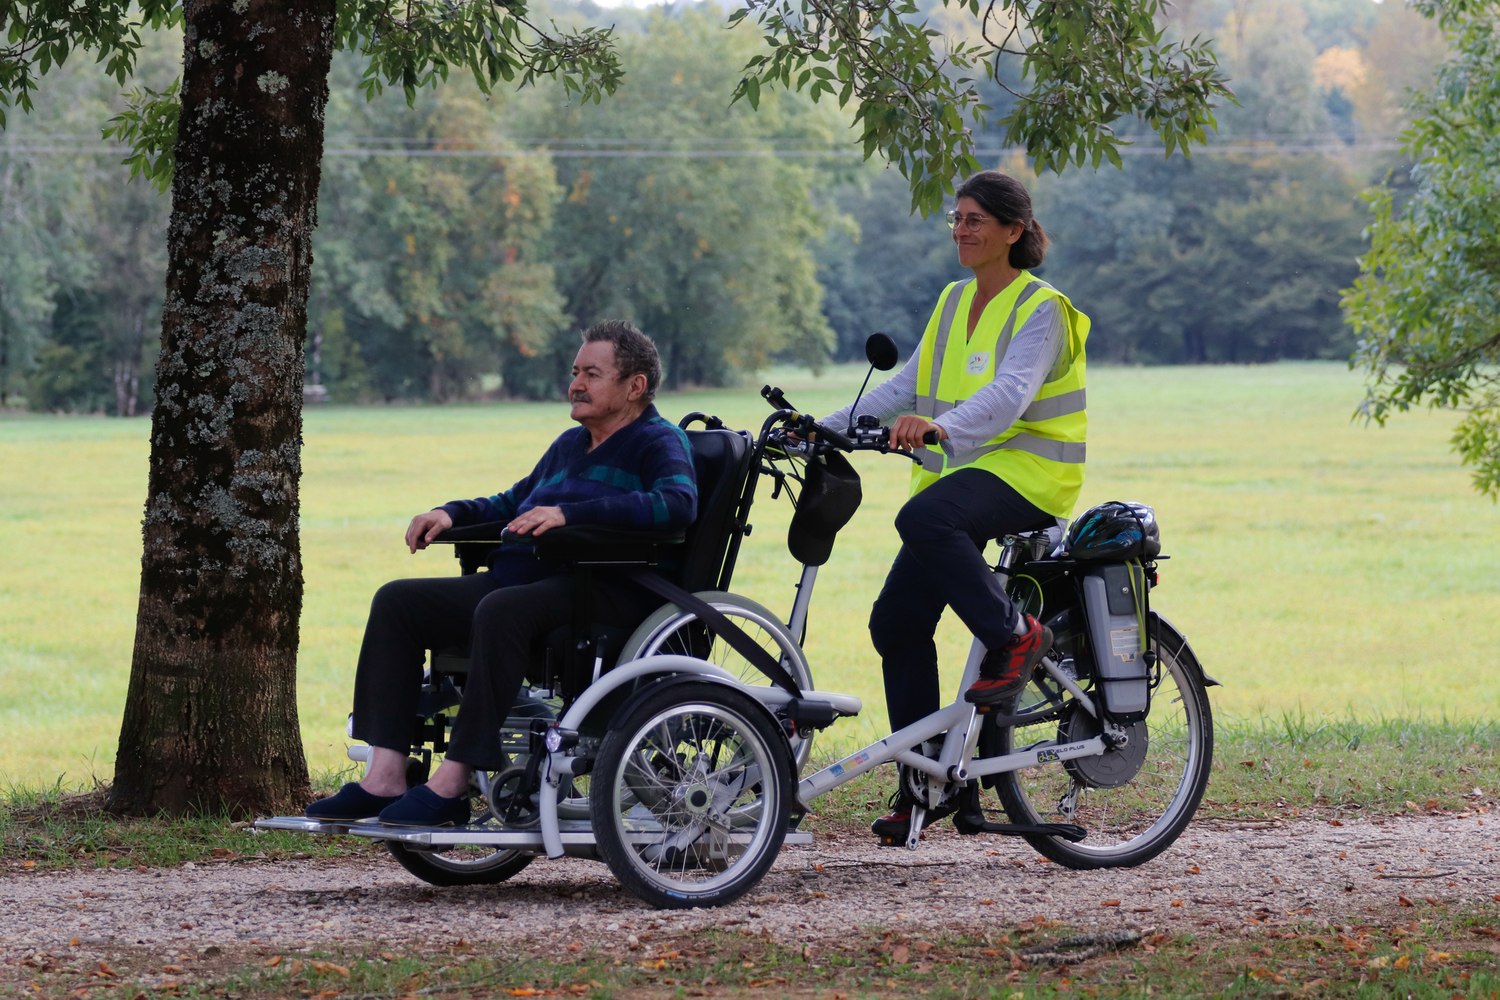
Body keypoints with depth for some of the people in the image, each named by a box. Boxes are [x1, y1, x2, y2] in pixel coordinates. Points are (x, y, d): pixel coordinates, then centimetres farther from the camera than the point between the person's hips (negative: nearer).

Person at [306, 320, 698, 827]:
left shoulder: (659, 442, 1)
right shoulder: (570, 444, 28)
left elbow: (677, 502, -20)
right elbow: (511, 504, 38)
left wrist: (568, 513, -26)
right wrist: (452, 513, 16)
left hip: (604, 592, -9)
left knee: (501, 609, -38)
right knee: (397, 601, -6)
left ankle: (451, 784, -36)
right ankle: (385, 776, -18)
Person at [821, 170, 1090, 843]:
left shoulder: (1041, 310, -9)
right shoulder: (954, 302, 15)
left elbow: (1009, 394, -26)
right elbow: (906, 387, 14)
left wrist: (938, 426, -44)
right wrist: (824, 430, 3)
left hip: (1027, 473, -8)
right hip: (961, 473, 8)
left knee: (923, 519, -37)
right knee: (896, 622, -1)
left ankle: (1014, 636, -19)